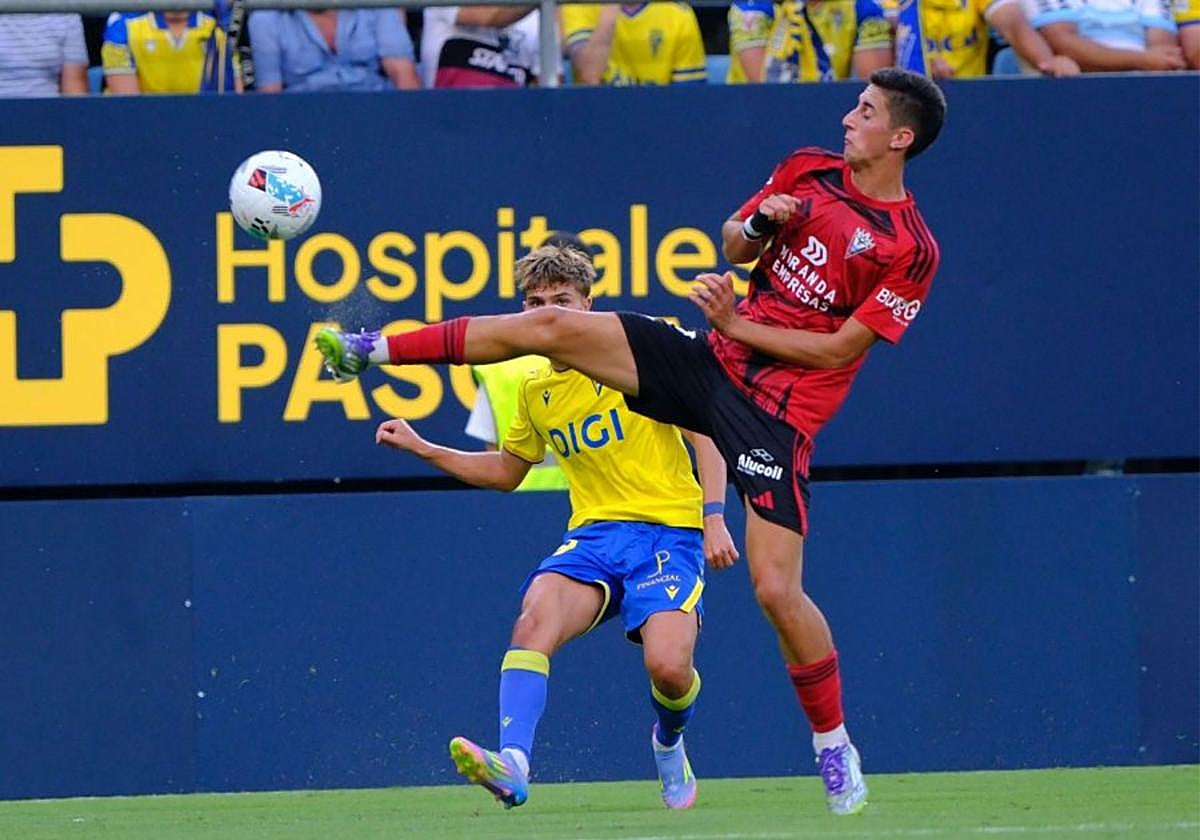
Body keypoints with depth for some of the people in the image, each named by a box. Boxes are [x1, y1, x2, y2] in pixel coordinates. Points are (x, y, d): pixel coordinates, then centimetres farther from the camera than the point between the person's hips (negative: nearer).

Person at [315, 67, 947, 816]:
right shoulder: (808, 171, 5)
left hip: (777, 411, -6)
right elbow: (733, 243, 18)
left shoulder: (911, 250, -13)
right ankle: (372, 352, 2)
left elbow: (840, 348, -14)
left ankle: (836, 749, 6)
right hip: (708, 361, 6)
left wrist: (737, 324, -13)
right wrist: (756, 224, -5)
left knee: (777, 588, -13)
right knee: (550, 327, -8)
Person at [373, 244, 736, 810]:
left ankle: (669, 740, 13)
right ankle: (513, 765, -45)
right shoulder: (534, 389, 16)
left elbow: (704, 428, -3)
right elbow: (505, 471, 33)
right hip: (593, 532, 4)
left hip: (668, 528, -4)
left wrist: (714, 518, -14)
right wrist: (420, 448, 21)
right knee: (535, 616, -30)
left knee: (668, 667, -26)